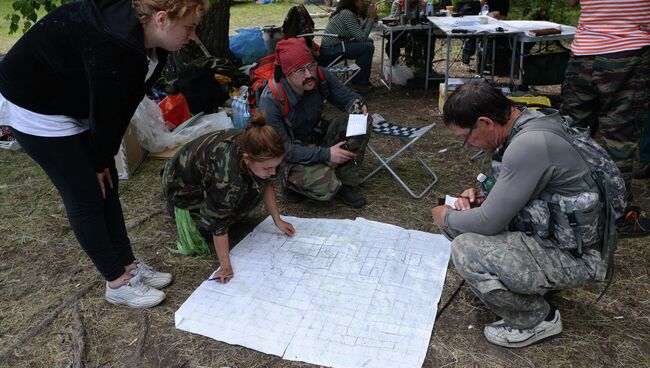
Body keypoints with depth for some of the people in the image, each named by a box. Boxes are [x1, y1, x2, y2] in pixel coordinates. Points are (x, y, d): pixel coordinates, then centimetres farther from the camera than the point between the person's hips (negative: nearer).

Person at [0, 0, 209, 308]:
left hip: (78, 107, 9)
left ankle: (128, 266, 22)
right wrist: (101, 161, -9)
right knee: (87, 196, -4)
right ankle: (118, 283, 11)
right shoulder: (115, 43, -36)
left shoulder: (152, 46, -8)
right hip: (35, 107, -8)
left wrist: (104, 157, 2)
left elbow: (123, 105, -2)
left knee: (107, 186, 9)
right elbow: (105, 110, -24)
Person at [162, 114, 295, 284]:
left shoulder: (250, 145, -23)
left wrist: (278, 220, -5)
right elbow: (218, 225, -33)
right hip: (182, 186, -6)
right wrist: (225, 266, -28)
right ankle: (178, 209, 6)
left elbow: (267, 184, -6)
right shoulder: (226, 176, -43)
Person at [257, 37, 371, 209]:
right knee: (325, 187, -31)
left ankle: (344, 184, -2)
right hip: (289, 156, -6)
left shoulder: (320, 77, -15)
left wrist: (357, 103, -25)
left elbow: (346, 96, 1)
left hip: (317, 135, 6)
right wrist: (326, 154, -31)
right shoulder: (270, 101, -29)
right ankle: (289, 182, 4)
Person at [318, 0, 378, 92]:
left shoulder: (346, 12, 12)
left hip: (334, 47, 10)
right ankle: (358, 83, -6)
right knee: (368, 47, -18)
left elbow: (359, 31, 13)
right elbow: (362, 37, -18)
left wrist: (369, 17, 5)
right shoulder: (347, 14, -18)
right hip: (330, 52, -10)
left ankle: (362, 78, 18)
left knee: (369, 41, 13)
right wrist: (371, 18, -10)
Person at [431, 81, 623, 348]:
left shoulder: (529, 145, -29)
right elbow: (512, 188, 17)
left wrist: (447, 218, -6)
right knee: (460, 220, 8)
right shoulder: (527, 124, 1)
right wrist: (481, 198, -2)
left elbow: (489, 222, -25)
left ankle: (537, 320, -1)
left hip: (573, 256, -9)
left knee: (466, 250, -26)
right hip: (548, 232, 9)